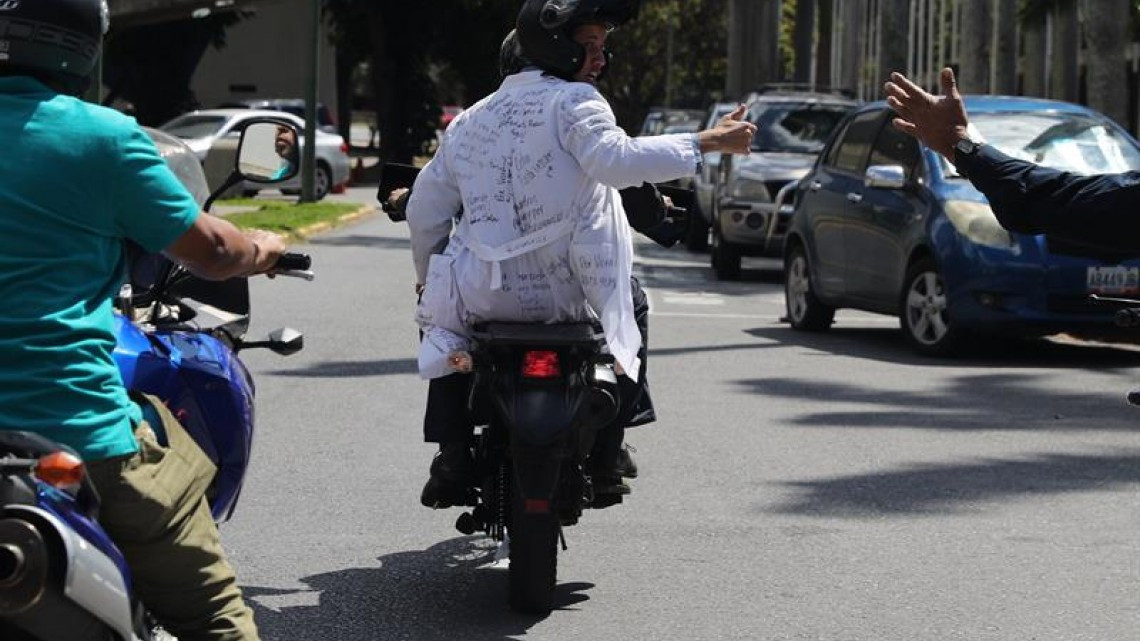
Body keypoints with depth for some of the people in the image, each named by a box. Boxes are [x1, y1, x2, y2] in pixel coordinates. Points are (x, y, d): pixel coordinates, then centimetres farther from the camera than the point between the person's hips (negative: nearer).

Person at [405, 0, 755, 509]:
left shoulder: (470, 120, 14)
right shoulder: (573, 102, -5)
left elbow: (424, 212, 18)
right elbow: (615, 159, -25)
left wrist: (428, 281, 34)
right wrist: (706, 143, -22)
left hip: (482, 293, 3)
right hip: (568, 295, -3)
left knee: (440, 315, 36)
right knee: (630, 303, 29)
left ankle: (452, 452, 19)